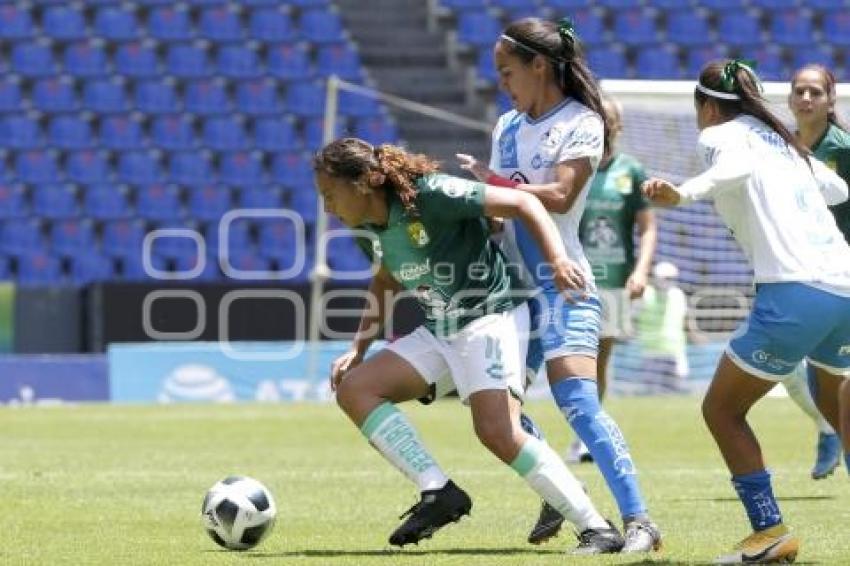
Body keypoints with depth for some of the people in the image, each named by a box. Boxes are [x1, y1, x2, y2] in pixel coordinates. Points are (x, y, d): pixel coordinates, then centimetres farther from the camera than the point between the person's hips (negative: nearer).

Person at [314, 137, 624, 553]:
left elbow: (523, 203, -18)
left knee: (497, 431, -26)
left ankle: (598, 529, -18)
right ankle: (439, 493, -10)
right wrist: (358, 350, 15)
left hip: (492, 316, -9)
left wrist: (558, 260, -30)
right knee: (353, 388, -6)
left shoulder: (430, 194, -20)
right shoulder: (368, 229, 4)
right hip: (440, 332, 9)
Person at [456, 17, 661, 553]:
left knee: (578, 401, -21)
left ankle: (638, 520, -21)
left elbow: (561, 195, -20)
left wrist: (494, 183, -18)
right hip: (513, 284, 8)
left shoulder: (582, 123, -7)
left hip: (561, 284, -8)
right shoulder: (507, 127, 14)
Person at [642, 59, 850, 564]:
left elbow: (738, 168, -20)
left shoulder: (722, 134, 4)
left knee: (722, 409, 6)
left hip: (794, 294, -7)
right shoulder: (783, 140, 24)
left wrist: (685, 193, -38)